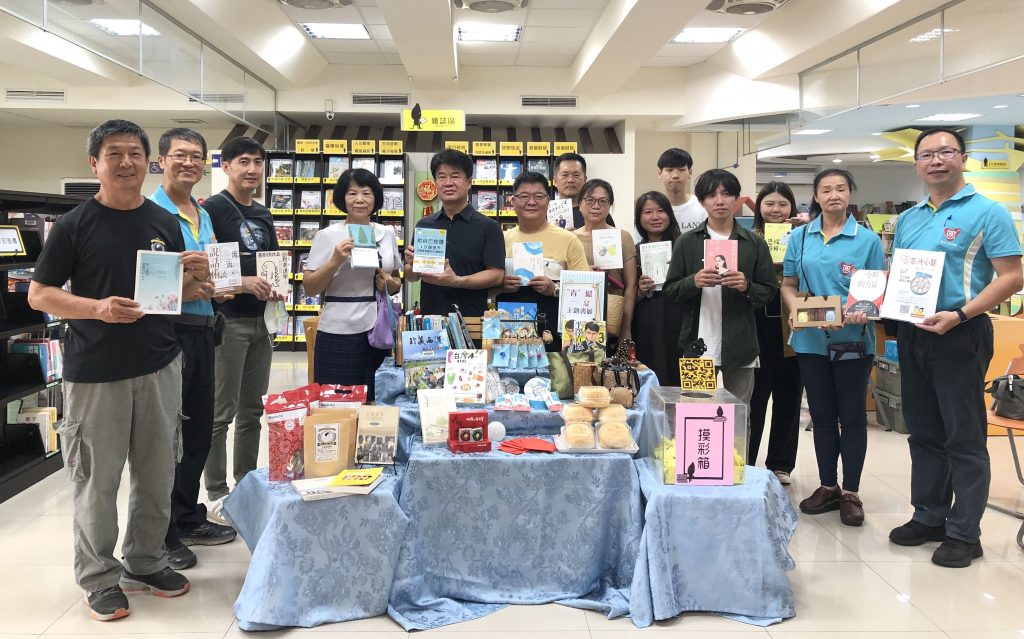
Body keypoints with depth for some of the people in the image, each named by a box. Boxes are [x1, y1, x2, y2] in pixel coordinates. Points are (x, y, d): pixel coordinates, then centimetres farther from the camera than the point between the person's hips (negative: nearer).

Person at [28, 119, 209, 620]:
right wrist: (97, 308, -20)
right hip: (95, 373, -4)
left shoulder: (165, 223, 8)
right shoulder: (74, 225, -5)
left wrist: (196, 276, -7)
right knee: (97, 480, 5)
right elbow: (39, 294, -4)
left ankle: (145, 563, 30)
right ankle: (100, 578, 21)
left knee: (157, 474, 12)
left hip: (159, 367, 4)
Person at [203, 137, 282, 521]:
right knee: (221, 413, -1)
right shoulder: (213, 208, -8)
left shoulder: (263, 215, 15)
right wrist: (240, 282, -24)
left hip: (260, 321, 8)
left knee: (252, 410, 14)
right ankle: (217, 496, 8)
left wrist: (276, 287, 2)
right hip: (227, 320, -8)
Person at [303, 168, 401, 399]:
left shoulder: (387, 234, 9)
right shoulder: (328, 236, -3)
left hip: (380, 331, 4)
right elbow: (310, 288, -5)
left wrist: (391, 285, -1)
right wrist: (335, 261, -17)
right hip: (339, 334, -4)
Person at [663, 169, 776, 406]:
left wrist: (747, 287, -13)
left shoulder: (754, 243, 6)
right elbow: (670, 290, 5)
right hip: (698, 345, 0)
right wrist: (694, 282, -14)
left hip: (739, 347, 1)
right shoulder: (687, 242, 6)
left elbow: (769, 293, 7)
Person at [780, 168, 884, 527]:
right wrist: (795, 310, -11)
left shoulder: (867, 239, -1)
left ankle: (851, 493, 15)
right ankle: (828, 487, 24)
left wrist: (863, 312, -21)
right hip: (811, 339, 3)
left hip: (853, 340, -2)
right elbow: (788, 284, 9)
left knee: (852, 417, 5)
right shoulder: (800, 237, 6)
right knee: (821, 416, 12)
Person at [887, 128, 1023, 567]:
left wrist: (960, 314, -22)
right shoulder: (907, 219, 13)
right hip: (912, 333, 7)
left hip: (961, 335, -6)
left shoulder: (986, 213, -6)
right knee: (923, 432, 14)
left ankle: (964, 533, 10)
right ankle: (929, 516, 27)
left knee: (964, 437, 0)